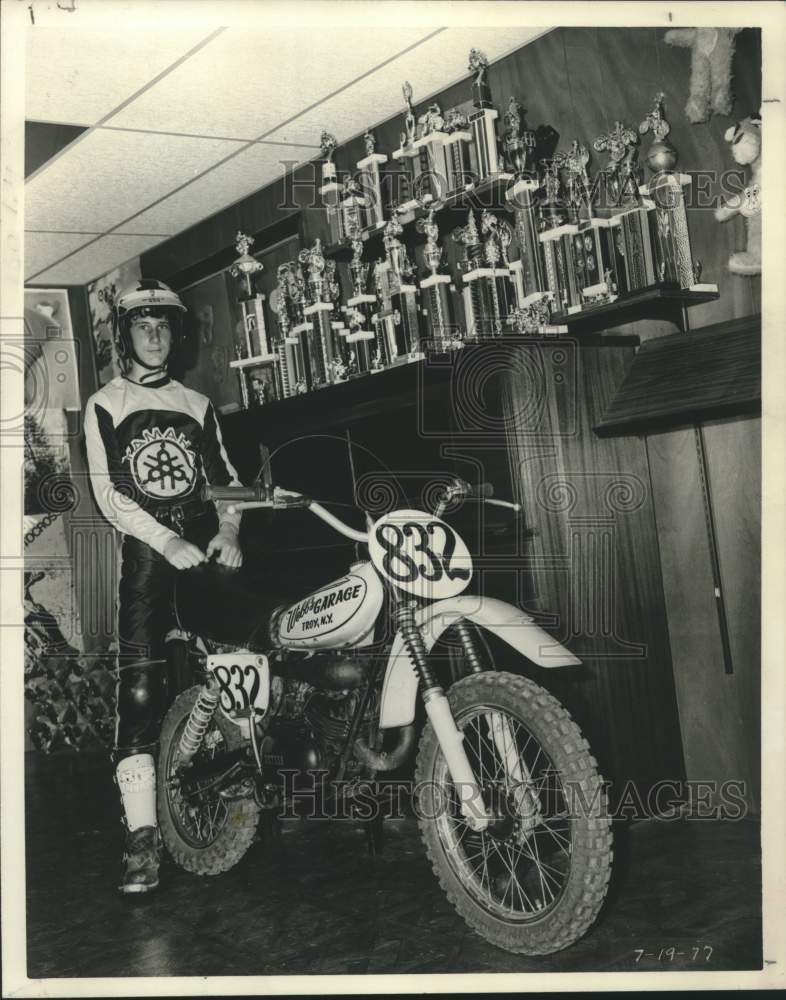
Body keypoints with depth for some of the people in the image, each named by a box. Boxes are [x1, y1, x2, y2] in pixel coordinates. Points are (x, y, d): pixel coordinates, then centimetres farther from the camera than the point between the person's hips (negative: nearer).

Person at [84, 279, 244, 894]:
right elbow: (108, 494, -1)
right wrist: (168, 543, -14)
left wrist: (227, 532, -3)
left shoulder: (197, 405, 20)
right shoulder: (105, 406, 9)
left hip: (207, 540, 3)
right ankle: (143, 834, -10)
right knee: (141, 690, -11)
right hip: (148, 549, -3)